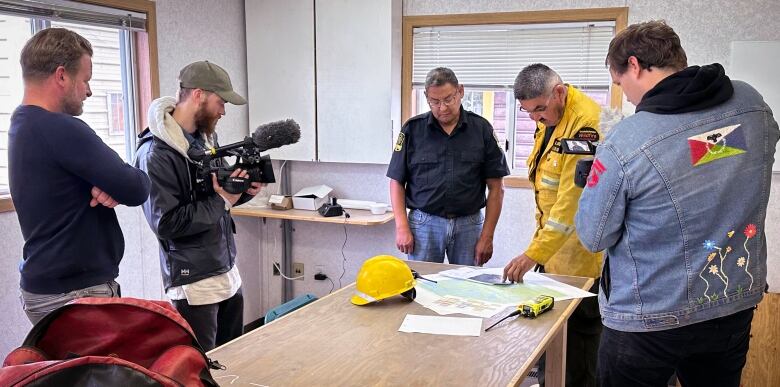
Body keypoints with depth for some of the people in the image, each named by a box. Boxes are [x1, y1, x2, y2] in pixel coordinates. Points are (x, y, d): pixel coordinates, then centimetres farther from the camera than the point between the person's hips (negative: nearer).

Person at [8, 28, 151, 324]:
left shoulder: (22, 126, 9)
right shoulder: (61, 129, -22)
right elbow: (136, 190, -21)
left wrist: (108, 185, -12)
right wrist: (115, 184, 1)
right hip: (76, 293, -10)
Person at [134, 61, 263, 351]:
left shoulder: (206, 137, 8)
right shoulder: (156, 154, -17)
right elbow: (166, 223, -20)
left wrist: (243, 191, -1)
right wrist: (221, 200, -17)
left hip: (229, 273, 8)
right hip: (194, 283, -8)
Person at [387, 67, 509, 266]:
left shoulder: (481, 129, 1)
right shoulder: (413, 129, 0)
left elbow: (496, 188, 2)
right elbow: (397, 182, 3)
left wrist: (487, 236, -3)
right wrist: (402, 227, -7)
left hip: (469, 225, 1)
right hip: (424, 223, 0)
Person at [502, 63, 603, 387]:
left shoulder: (585, 123, -23)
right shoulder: (548, 118, 7)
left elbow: (572, 200, -28)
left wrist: (533, 253, -28)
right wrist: (540, 239, 14)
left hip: (581, 249, -9)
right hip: (553, 242, 9)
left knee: (579, 330, 5)